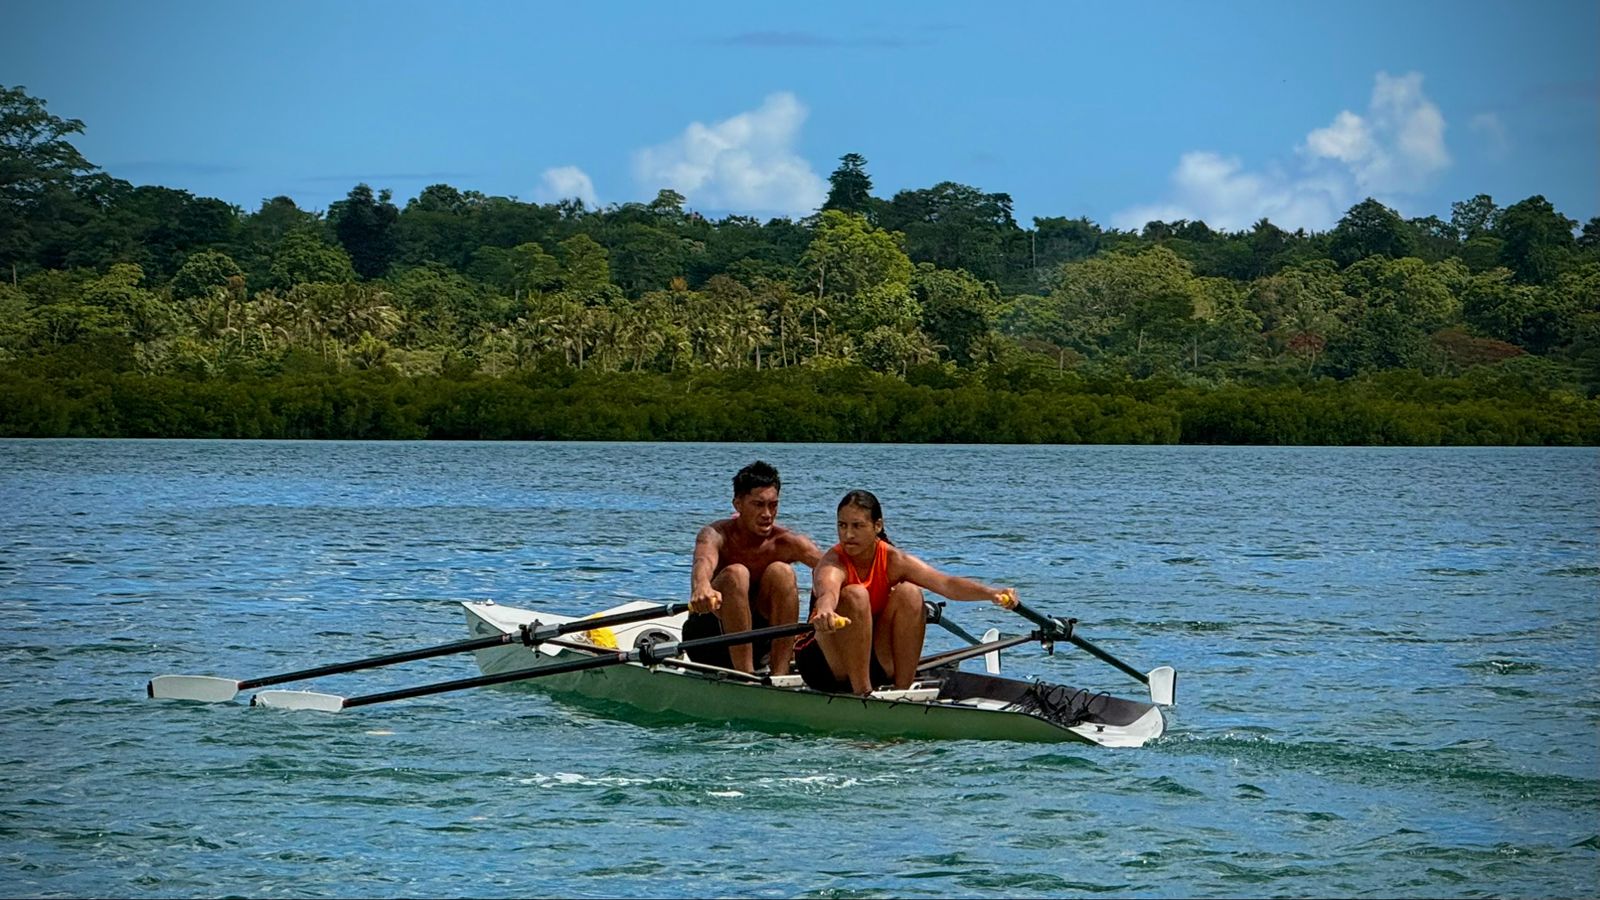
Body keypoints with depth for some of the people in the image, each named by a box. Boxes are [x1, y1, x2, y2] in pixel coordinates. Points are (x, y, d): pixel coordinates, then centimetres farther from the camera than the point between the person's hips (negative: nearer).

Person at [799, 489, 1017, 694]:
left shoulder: (893, 561, -10)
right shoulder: (833, 563, -21)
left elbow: (946, 584, -24)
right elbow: (827, 593, -46)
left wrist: (991, 593, -43)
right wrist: (824, 611, -72)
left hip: (873, 664, 4)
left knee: (909, 593, -18)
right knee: (855, 595, -29)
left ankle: (903, 691, -16)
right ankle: (862, 693, -27)